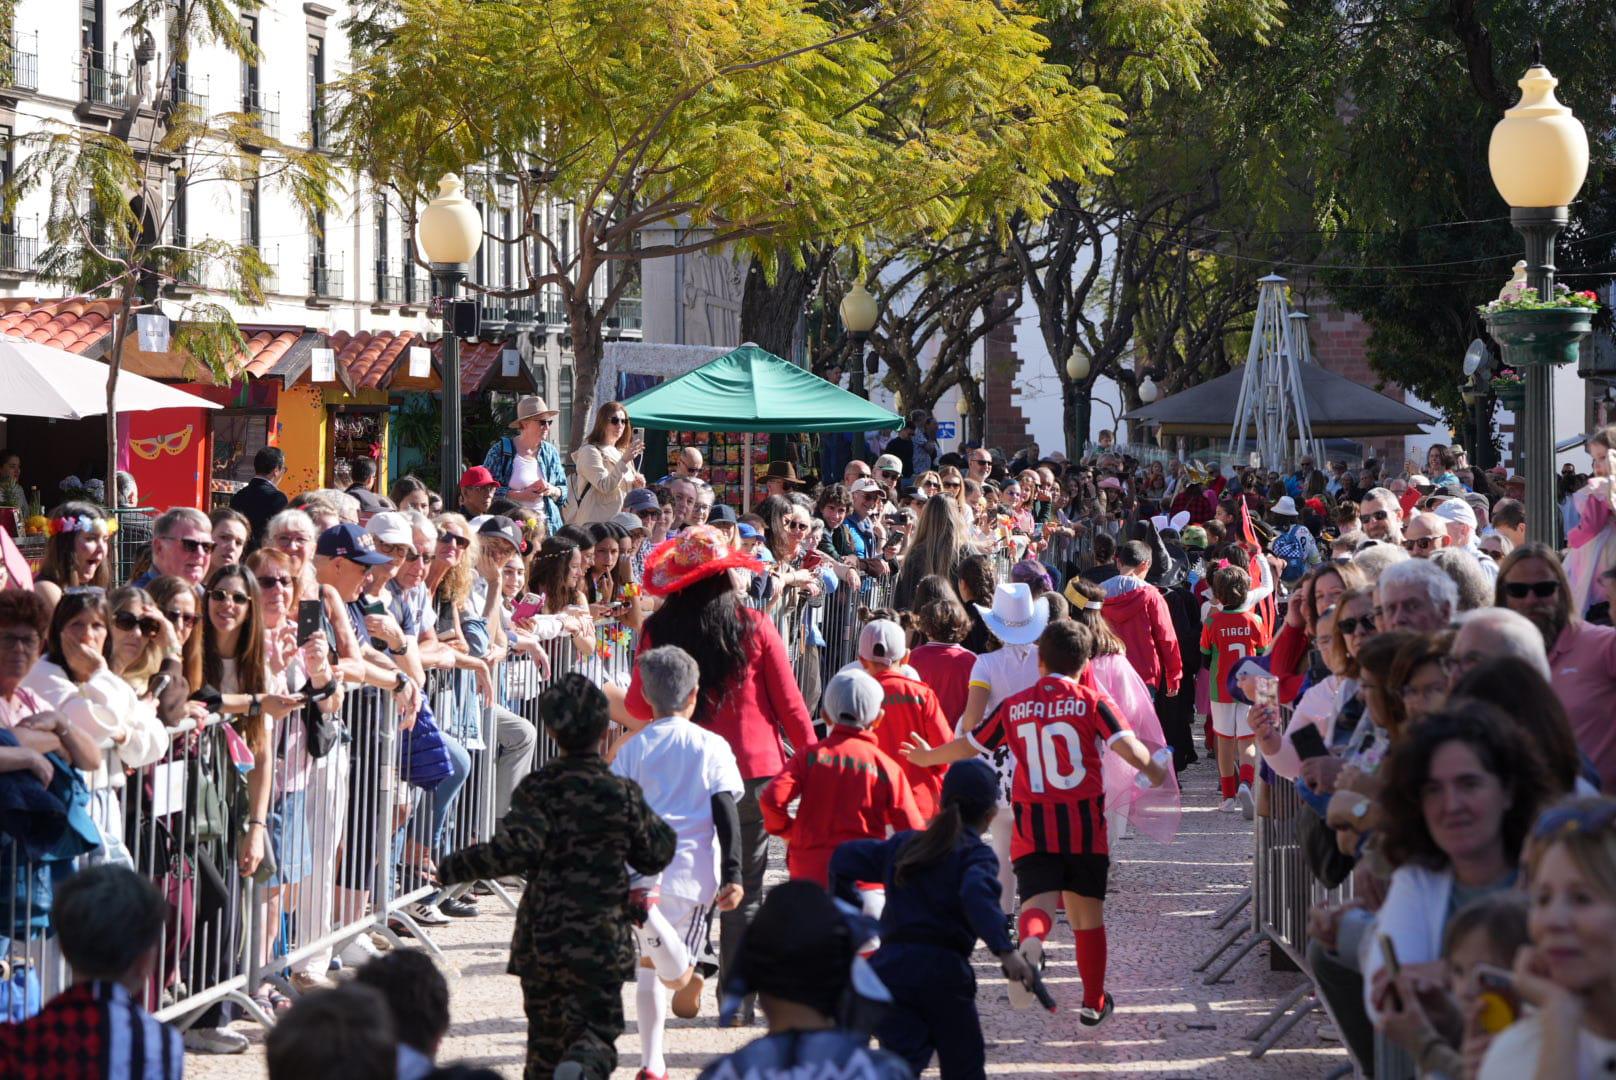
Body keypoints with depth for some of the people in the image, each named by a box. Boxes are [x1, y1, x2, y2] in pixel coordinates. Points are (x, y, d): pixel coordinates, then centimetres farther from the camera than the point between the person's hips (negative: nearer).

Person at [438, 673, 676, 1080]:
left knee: (545, 1031, 14)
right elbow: (657, 853, 7)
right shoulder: (621, 793, -3)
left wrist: (454, 868, -5)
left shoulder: (536, 788, -3)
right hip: (599, 937, -2)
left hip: (539, 936, 2)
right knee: (597, 1026, -1)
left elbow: (515, 851, -15)